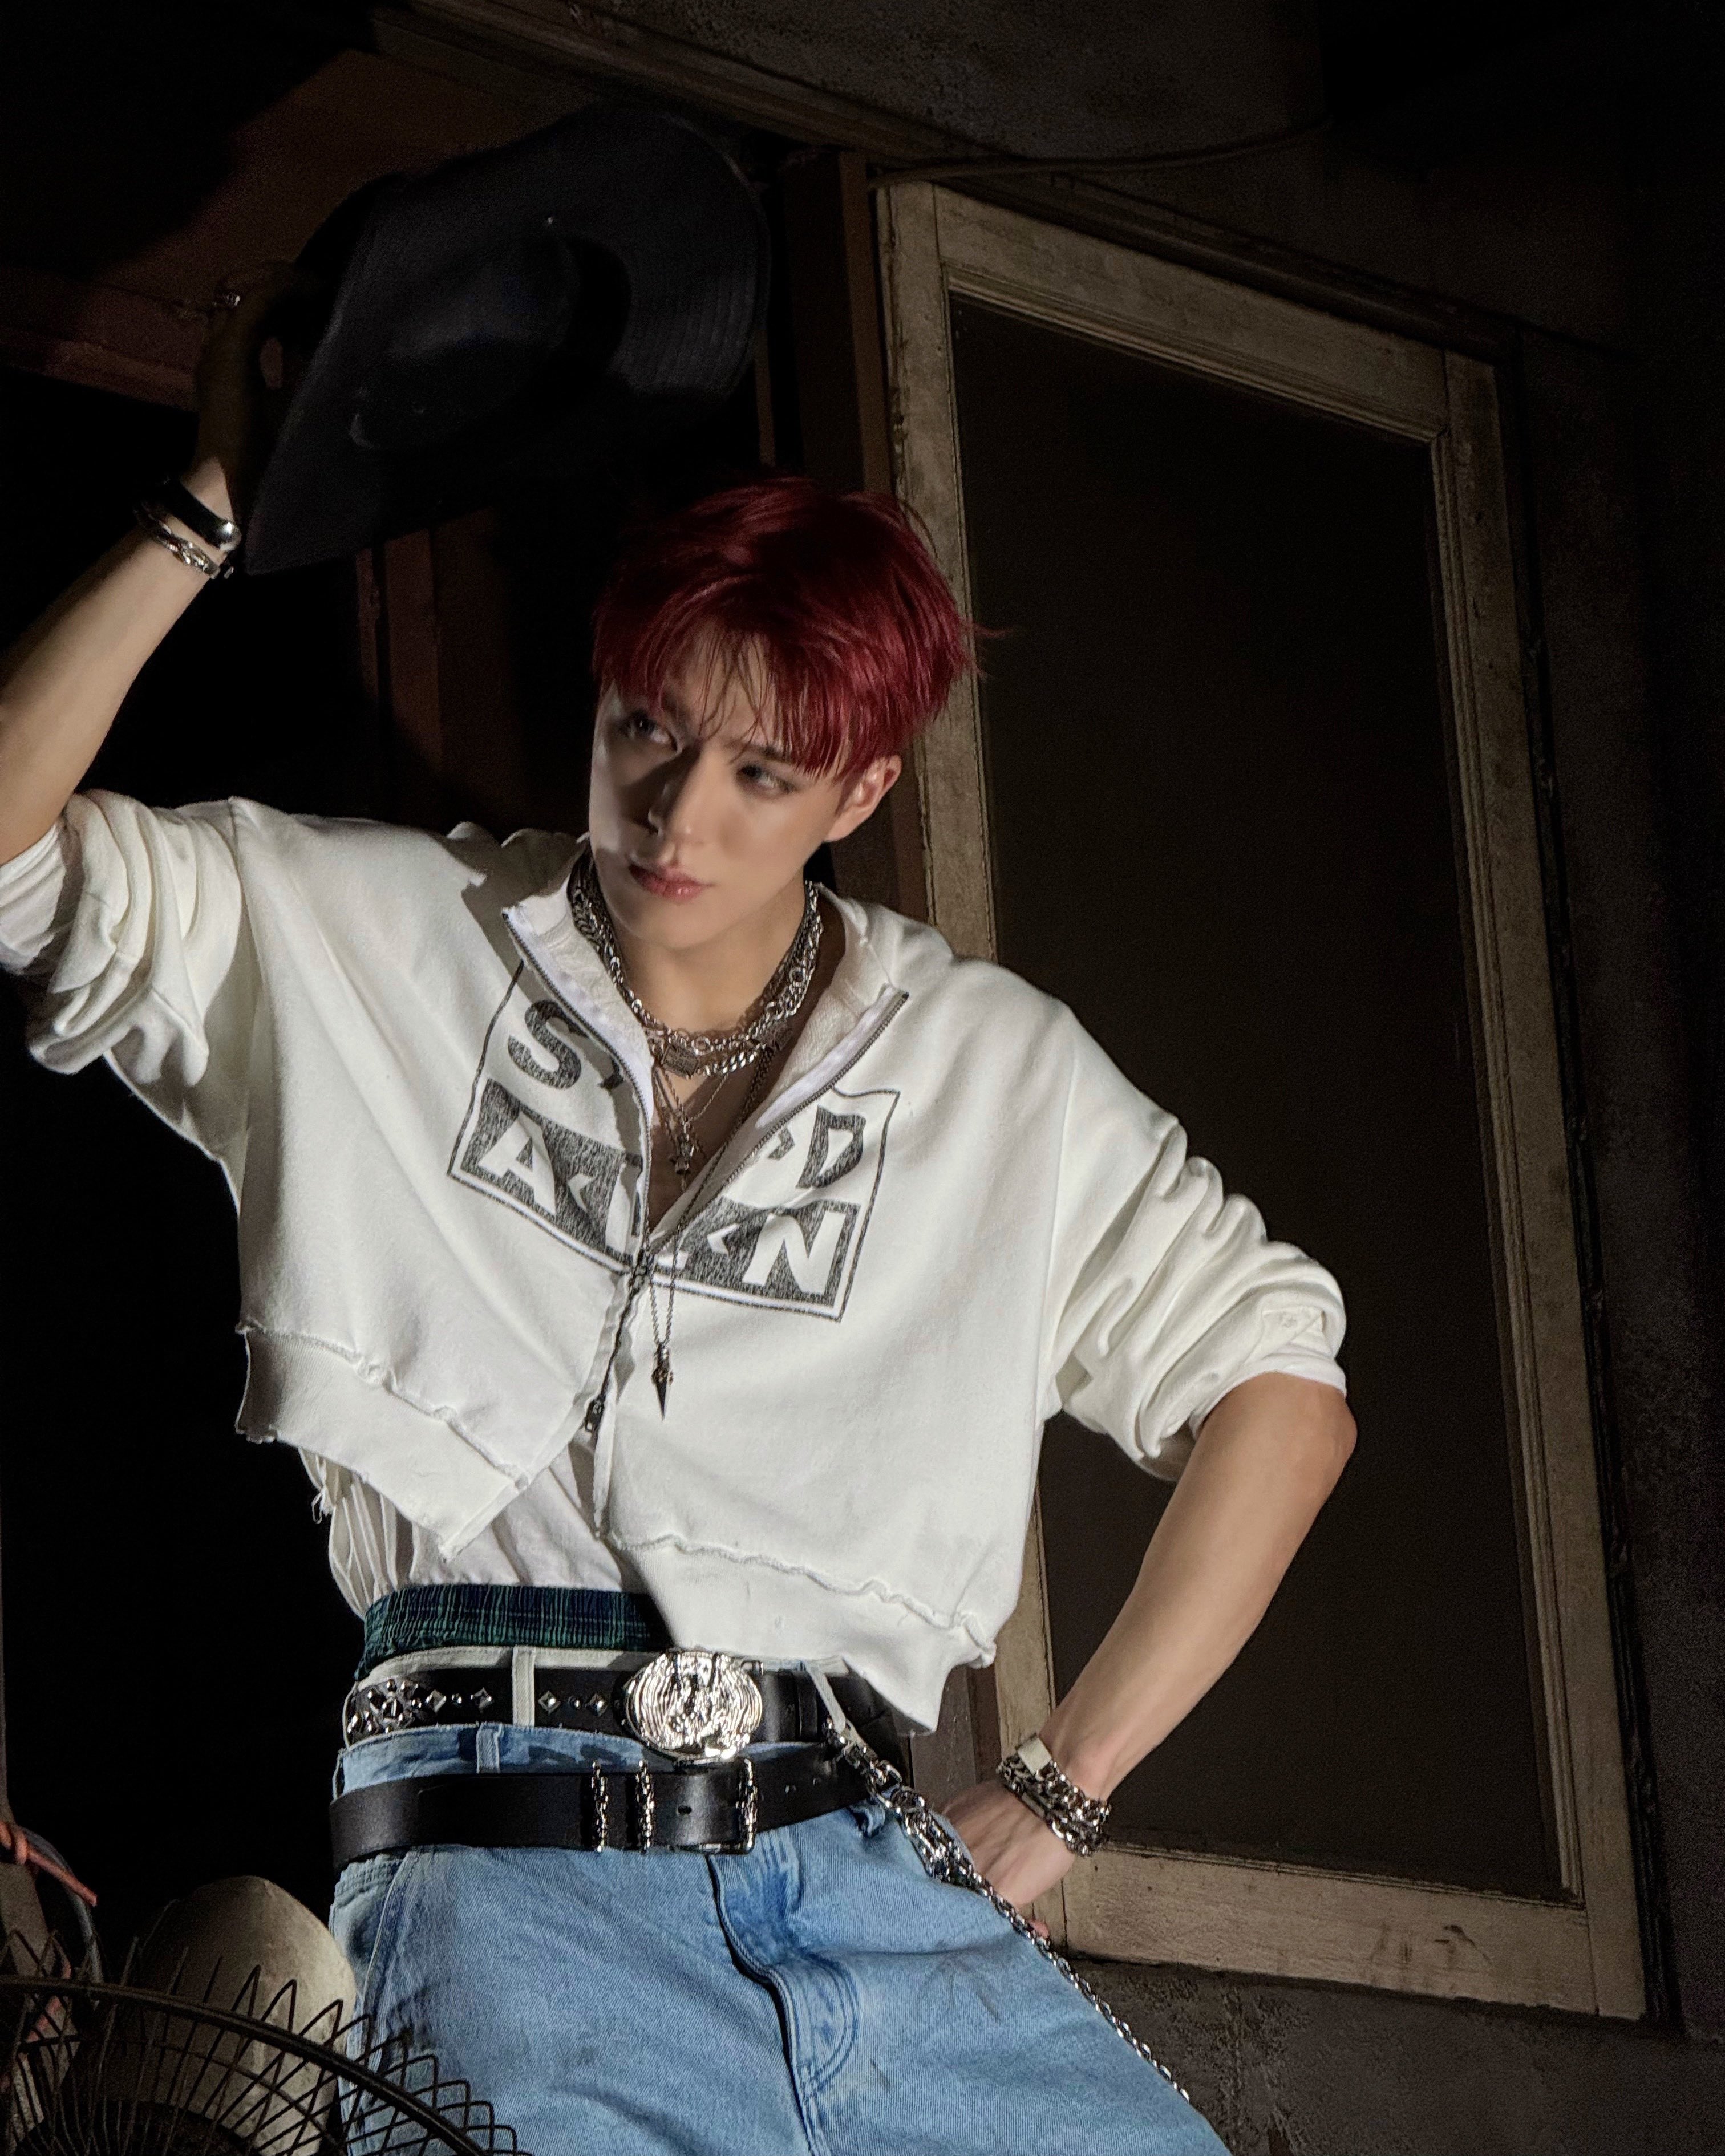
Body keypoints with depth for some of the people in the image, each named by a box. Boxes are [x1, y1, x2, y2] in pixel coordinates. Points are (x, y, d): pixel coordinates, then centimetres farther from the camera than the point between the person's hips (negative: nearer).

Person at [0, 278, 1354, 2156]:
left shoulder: (995, 1072, 15)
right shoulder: (370, 945, 13)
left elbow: (1279, 1390, 14)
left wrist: (1058, 1792, 8)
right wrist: (216, 507, 1)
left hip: (865, 1879, 3)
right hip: (505, 1862, -2)